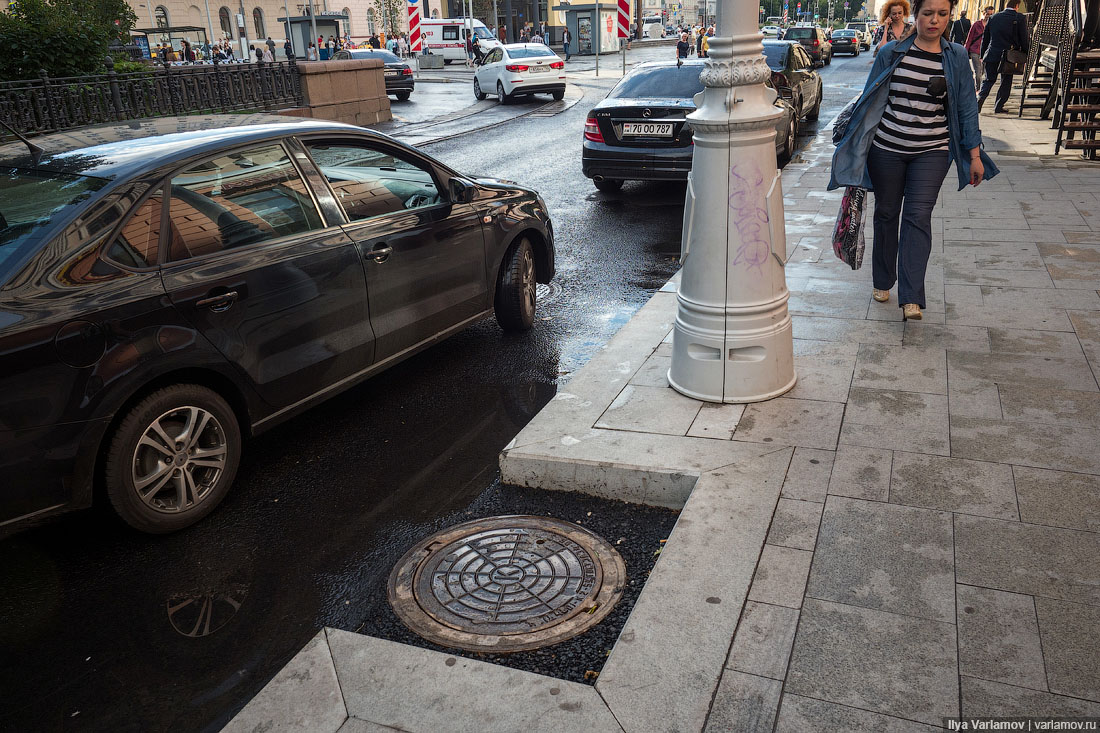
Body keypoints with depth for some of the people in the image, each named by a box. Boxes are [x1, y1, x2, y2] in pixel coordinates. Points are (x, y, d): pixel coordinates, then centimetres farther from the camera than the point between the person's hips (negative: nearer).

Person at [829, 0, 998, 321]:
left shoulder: (957, 58, 3)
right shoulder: (891, 53, 1)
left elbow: (966, 107, 6)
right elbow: (869, 99, 7)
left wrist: (975, 155, 4)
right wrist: (853, 143, 6)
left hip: (932, 152, 0)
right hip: (886, 148, 1)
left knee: (918, 216, -10)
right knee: (886, 214, 10)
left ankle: (911, 299, -13)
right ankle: (883, 282, 28)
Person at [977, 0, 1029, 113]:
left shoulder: (993, 17, 5)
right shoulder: (1020, 19, -4)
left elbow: (985, 38, 9)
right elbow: (1024, 40, -3)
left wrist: (982, 55, 16)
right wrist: (1025, 57, 6)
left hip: (992, 55, 2)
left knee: (989, 79, 11)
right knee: (1006, 82, 9)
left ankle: (980, 97, -13)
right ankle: (998, 106, 8)